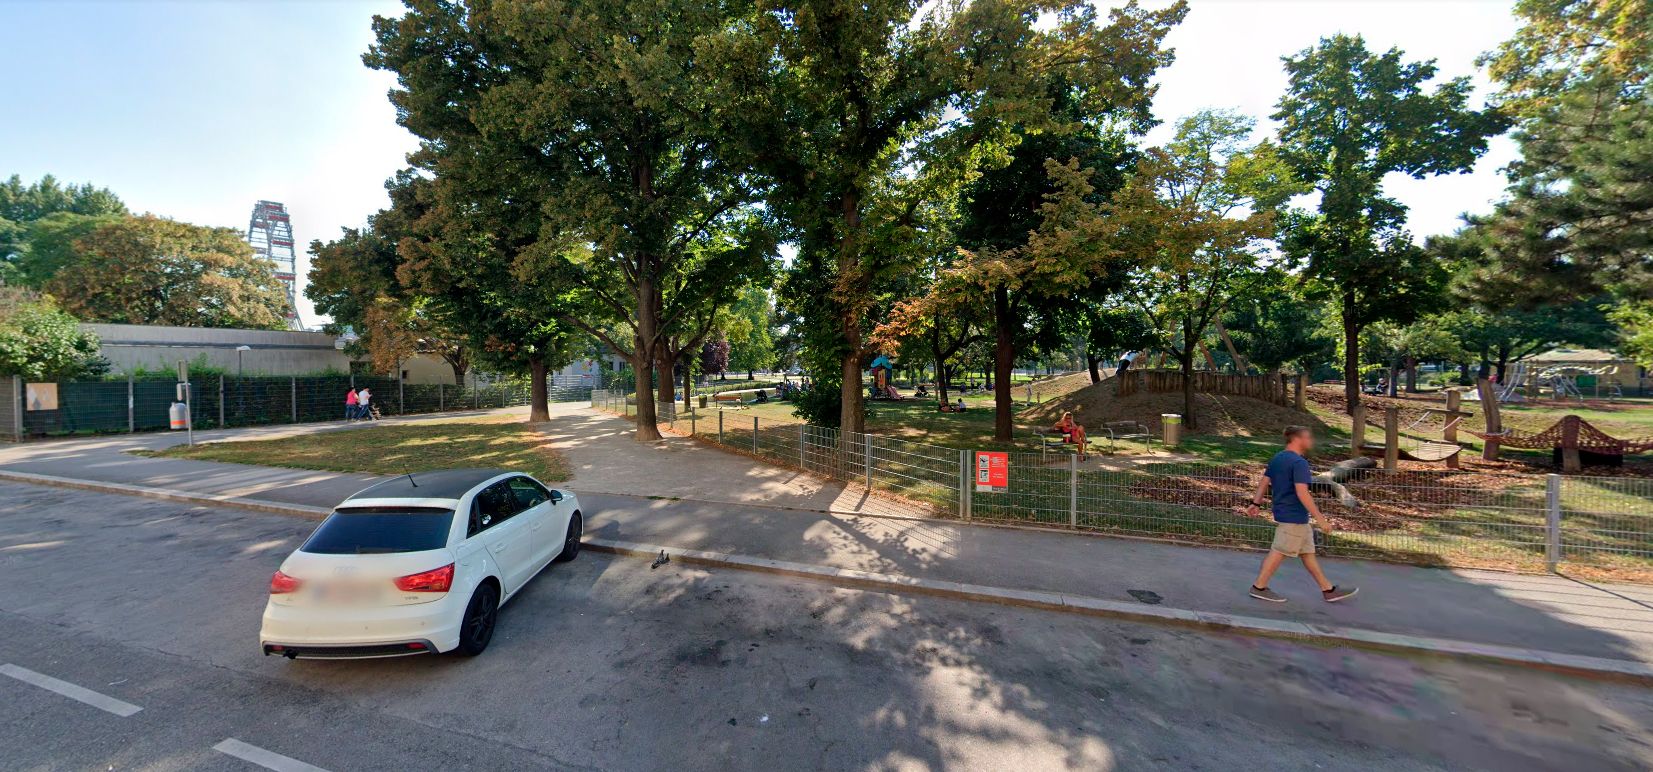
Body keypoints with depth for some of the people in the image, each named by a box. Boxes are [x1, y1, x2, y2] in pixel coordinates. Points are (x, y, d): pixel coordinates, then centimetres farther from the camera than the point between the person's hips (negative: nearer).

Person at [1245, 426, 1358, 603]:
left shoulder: (1276, 459, 10)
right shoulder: (1299, 462, -18)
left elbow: (1264, 483, 13)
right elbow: (1302, 493, -24)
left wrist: (1255, 503, 16)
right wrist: (1320, 518, -21)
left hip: (1283, 514, 9)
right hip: (1293, 517, -9)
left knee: (1308, 552, 16)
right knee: (1279, 552, -1)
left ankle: (1328, 590, 27)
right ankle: (1259, 587, 6)